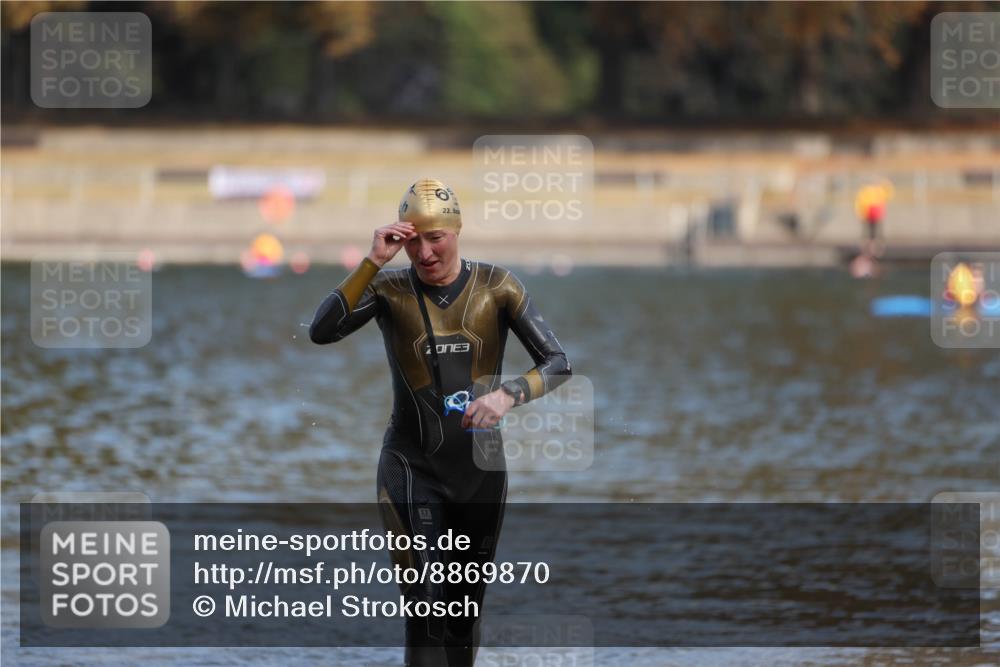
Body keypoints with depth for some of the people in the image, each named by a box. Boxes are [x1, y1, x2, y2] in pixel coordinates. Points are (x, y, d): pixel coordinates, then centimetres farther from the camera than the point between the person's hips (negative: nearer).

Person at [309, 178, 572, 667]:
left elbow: (558, 364, -8)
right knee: (426, 610, -15)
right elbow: (321, 331, -19)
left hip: (481, 468, 2)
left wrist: (508, 394, -27)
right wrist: (373, 261, -24)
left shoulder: (496, 286, -3)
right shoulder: (390, 288, -4)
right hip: (412, 468, -2)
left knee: (466, 610, 13)